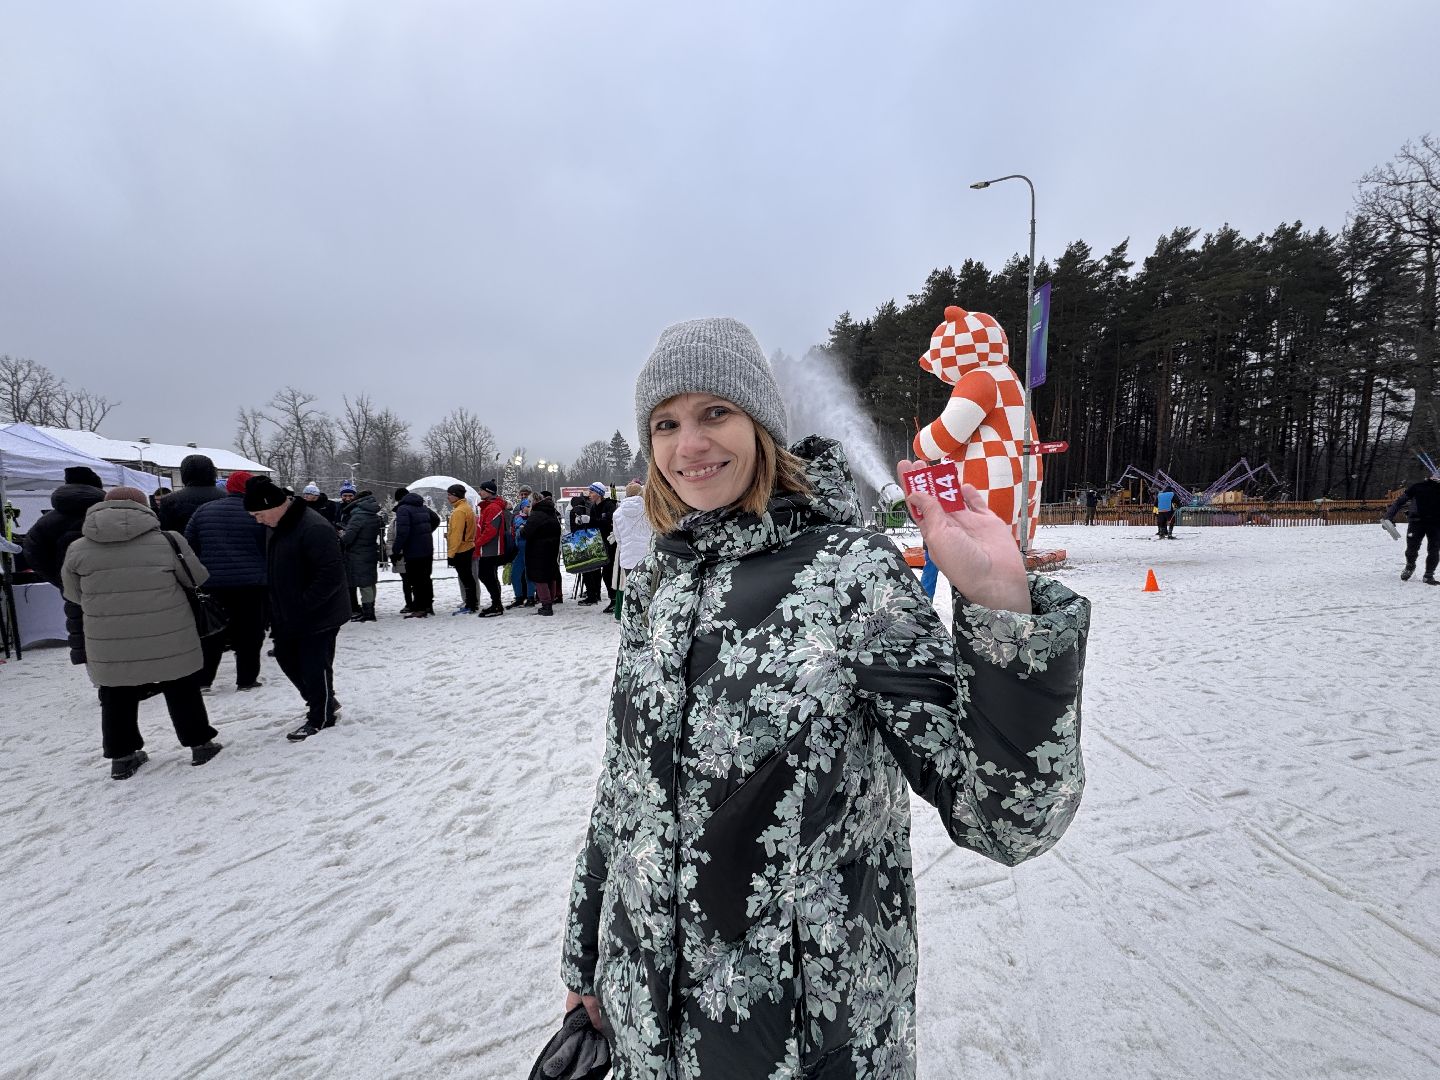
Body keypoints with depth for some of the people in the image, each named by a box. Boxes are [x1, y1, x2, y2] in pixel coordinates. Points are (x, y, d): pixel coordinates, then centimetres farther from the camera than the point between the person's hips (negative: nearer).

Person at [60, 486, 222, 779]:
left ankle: (122, 756, 24)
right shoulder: (166, 542, -10)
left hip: (109, 644, 2)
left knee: (117, 698, 16)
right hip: (169, 639, -2)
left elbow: (74, 594, 9)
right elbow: (198, 578, 0)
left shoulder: (78, 549, -3)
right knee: (182, 690, 12)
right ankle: (200, 743, 20)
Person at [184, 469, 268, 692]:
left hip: (212, 583, 4)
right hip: (252, 583, -3)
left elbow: (189, 546, 10)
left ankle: (202, 679, 19)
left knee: (211, 632, 15)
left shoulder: (203, 510, 5)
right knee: (249, 633, 6)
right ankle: (246, 679, 11)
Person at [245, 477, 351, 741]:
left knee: (315, 665, 0)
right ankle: (323, 702, 34)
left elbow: (331, 574, -30)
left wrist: (304, 604, -25)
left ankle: (321, 718, 18)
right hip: (288, 615, 10)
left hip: (319, 616, -10)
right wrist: (278, 607, 12)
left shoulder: (314, 529, -26)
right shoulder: (276, 526, 5)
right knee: (287, 658, 18)